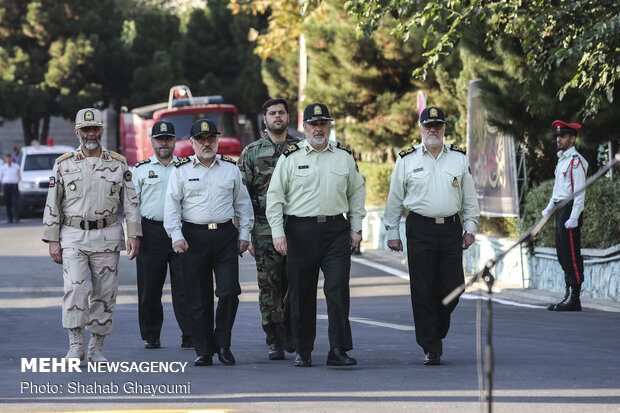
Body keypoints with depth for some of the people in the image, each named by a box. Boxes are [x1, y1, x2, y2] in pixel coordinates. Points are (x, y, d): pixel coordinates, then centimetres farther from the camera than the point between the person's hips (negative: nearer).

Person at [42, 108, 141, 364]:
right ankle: (75, 346, -13)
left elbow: (130, 202, 8)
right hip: (73, 237, -1)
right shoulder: (64, 165, 5)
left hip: (107, 237, 1)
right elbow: (52, 205, 6)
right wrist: (52, 240, 0)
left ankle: (96, 349, 10)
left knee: (104, 293, 1)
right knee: (76, 287, -17)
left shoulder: (118, 164, 7)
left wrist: (133, 235, -2)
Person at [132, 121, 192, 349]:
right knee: (149, 289, 2)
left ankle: (189, 335, -5)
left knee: (184, 287, -6)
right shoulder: (141, 169, 11)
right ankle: (151, 336, 12)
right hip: (151, 233, 0)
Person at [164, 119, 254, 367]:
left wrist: (244, 234, 9)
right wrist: (176, 235, -10)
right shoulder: (181, 171, 5)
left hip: (225, 235, 1)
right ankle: (204, 351, 7)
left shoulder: (231, 168, 10)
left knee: (229, 292, -9)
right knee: (198, 298, 0)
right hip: (194, 237, -1)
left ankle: (222, 343, 7)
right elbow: (172, 205, 1)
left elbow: (243, 203, 15)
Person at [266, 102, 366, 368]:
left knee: (338, 291, -8)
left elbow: (357, 192, 19)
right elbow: (275, 196, 3)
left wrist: (355, 227, 11)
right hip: (300, 231, -1)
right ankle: (303, 352, 12)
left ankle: (338, 351, -8)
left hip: (335, 230, 1)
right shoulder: (290, 158, 3)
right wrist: (278, 233, -4)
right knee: (302, 294, 3)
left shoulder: (344, 156, 10)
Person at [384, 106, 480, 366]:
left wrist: (470, 228, 7)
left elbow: (469, 198, 14)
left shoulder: (459, 158, 9)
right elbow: (394, 199, 8)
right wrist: (392, 233, 5)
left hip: (451, 228, 2)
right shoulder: (407, 160, 4)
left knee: (452, 287, -2)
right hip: (420, 230, -2)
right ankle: (431, 349, 1)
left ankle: (437, 332, 23)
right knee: (423, 291, -4)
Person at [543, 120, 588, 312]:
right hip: (560, 211, 10)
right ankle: (568, 295, 17)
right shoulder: (562, 160, 18)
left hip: (570, 211, -10)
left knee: (572, 255, -9)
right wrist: (549, 207, 18)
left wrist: (574, 218, -22)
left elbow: (579, 192, -17)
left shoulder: (576, 161, -12)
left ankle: (574, 299, -9)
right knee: (563, 256, 12)